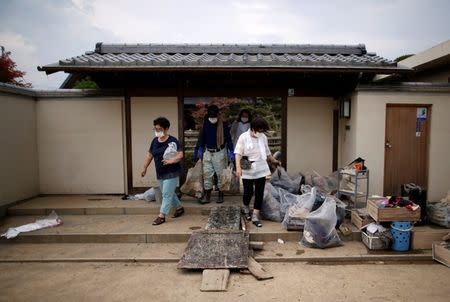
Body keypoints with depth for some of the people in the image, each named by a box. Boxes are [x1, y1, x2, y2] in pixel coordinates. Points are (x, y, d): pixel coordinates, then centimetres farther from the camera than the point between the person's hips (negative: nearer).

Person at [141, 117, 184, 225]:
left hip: (171, 173, -7)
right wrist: (144, 168, 14)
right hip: (160, 173, 7)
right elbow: (150, 155, 15)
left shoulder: (172, 141, -13)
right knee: (169, 193, 18)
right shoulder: (155, 141, 6)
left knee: (167, 194, -5)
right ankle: (179, 208, 37)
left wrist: (171, 161, -33)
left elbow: (180, 155, -18)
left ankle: (162, 216, 3)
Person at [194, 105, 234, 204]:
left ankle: (221, 195, 18)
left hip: (219, 152, -3)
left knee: (220, 174, 4)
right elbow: (201, 138, 11)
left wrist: (231, 152, -13)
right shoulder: (205, 123, 2)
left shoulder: (223, 124, -9)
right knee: (207, 174, 3)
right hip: (208, 152, 3)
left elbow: (228, 138, -8)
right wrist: (199, 150, 9)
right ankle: (207, 196, 11)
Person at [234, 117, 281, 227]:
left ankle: (255, 216, 12)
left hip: (261, 169, 4)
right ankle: (246, 208, 36)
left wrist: (274, 161, 29)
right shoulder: (243, 137, -8)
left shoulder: (263, 137, 4)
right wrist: (238, 167, -24)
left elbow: (267, 152, 19)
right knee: (248, 192, 4)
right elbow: (238, 153, -12)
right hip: (247, 170, -3)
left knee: (259, 193, 2)